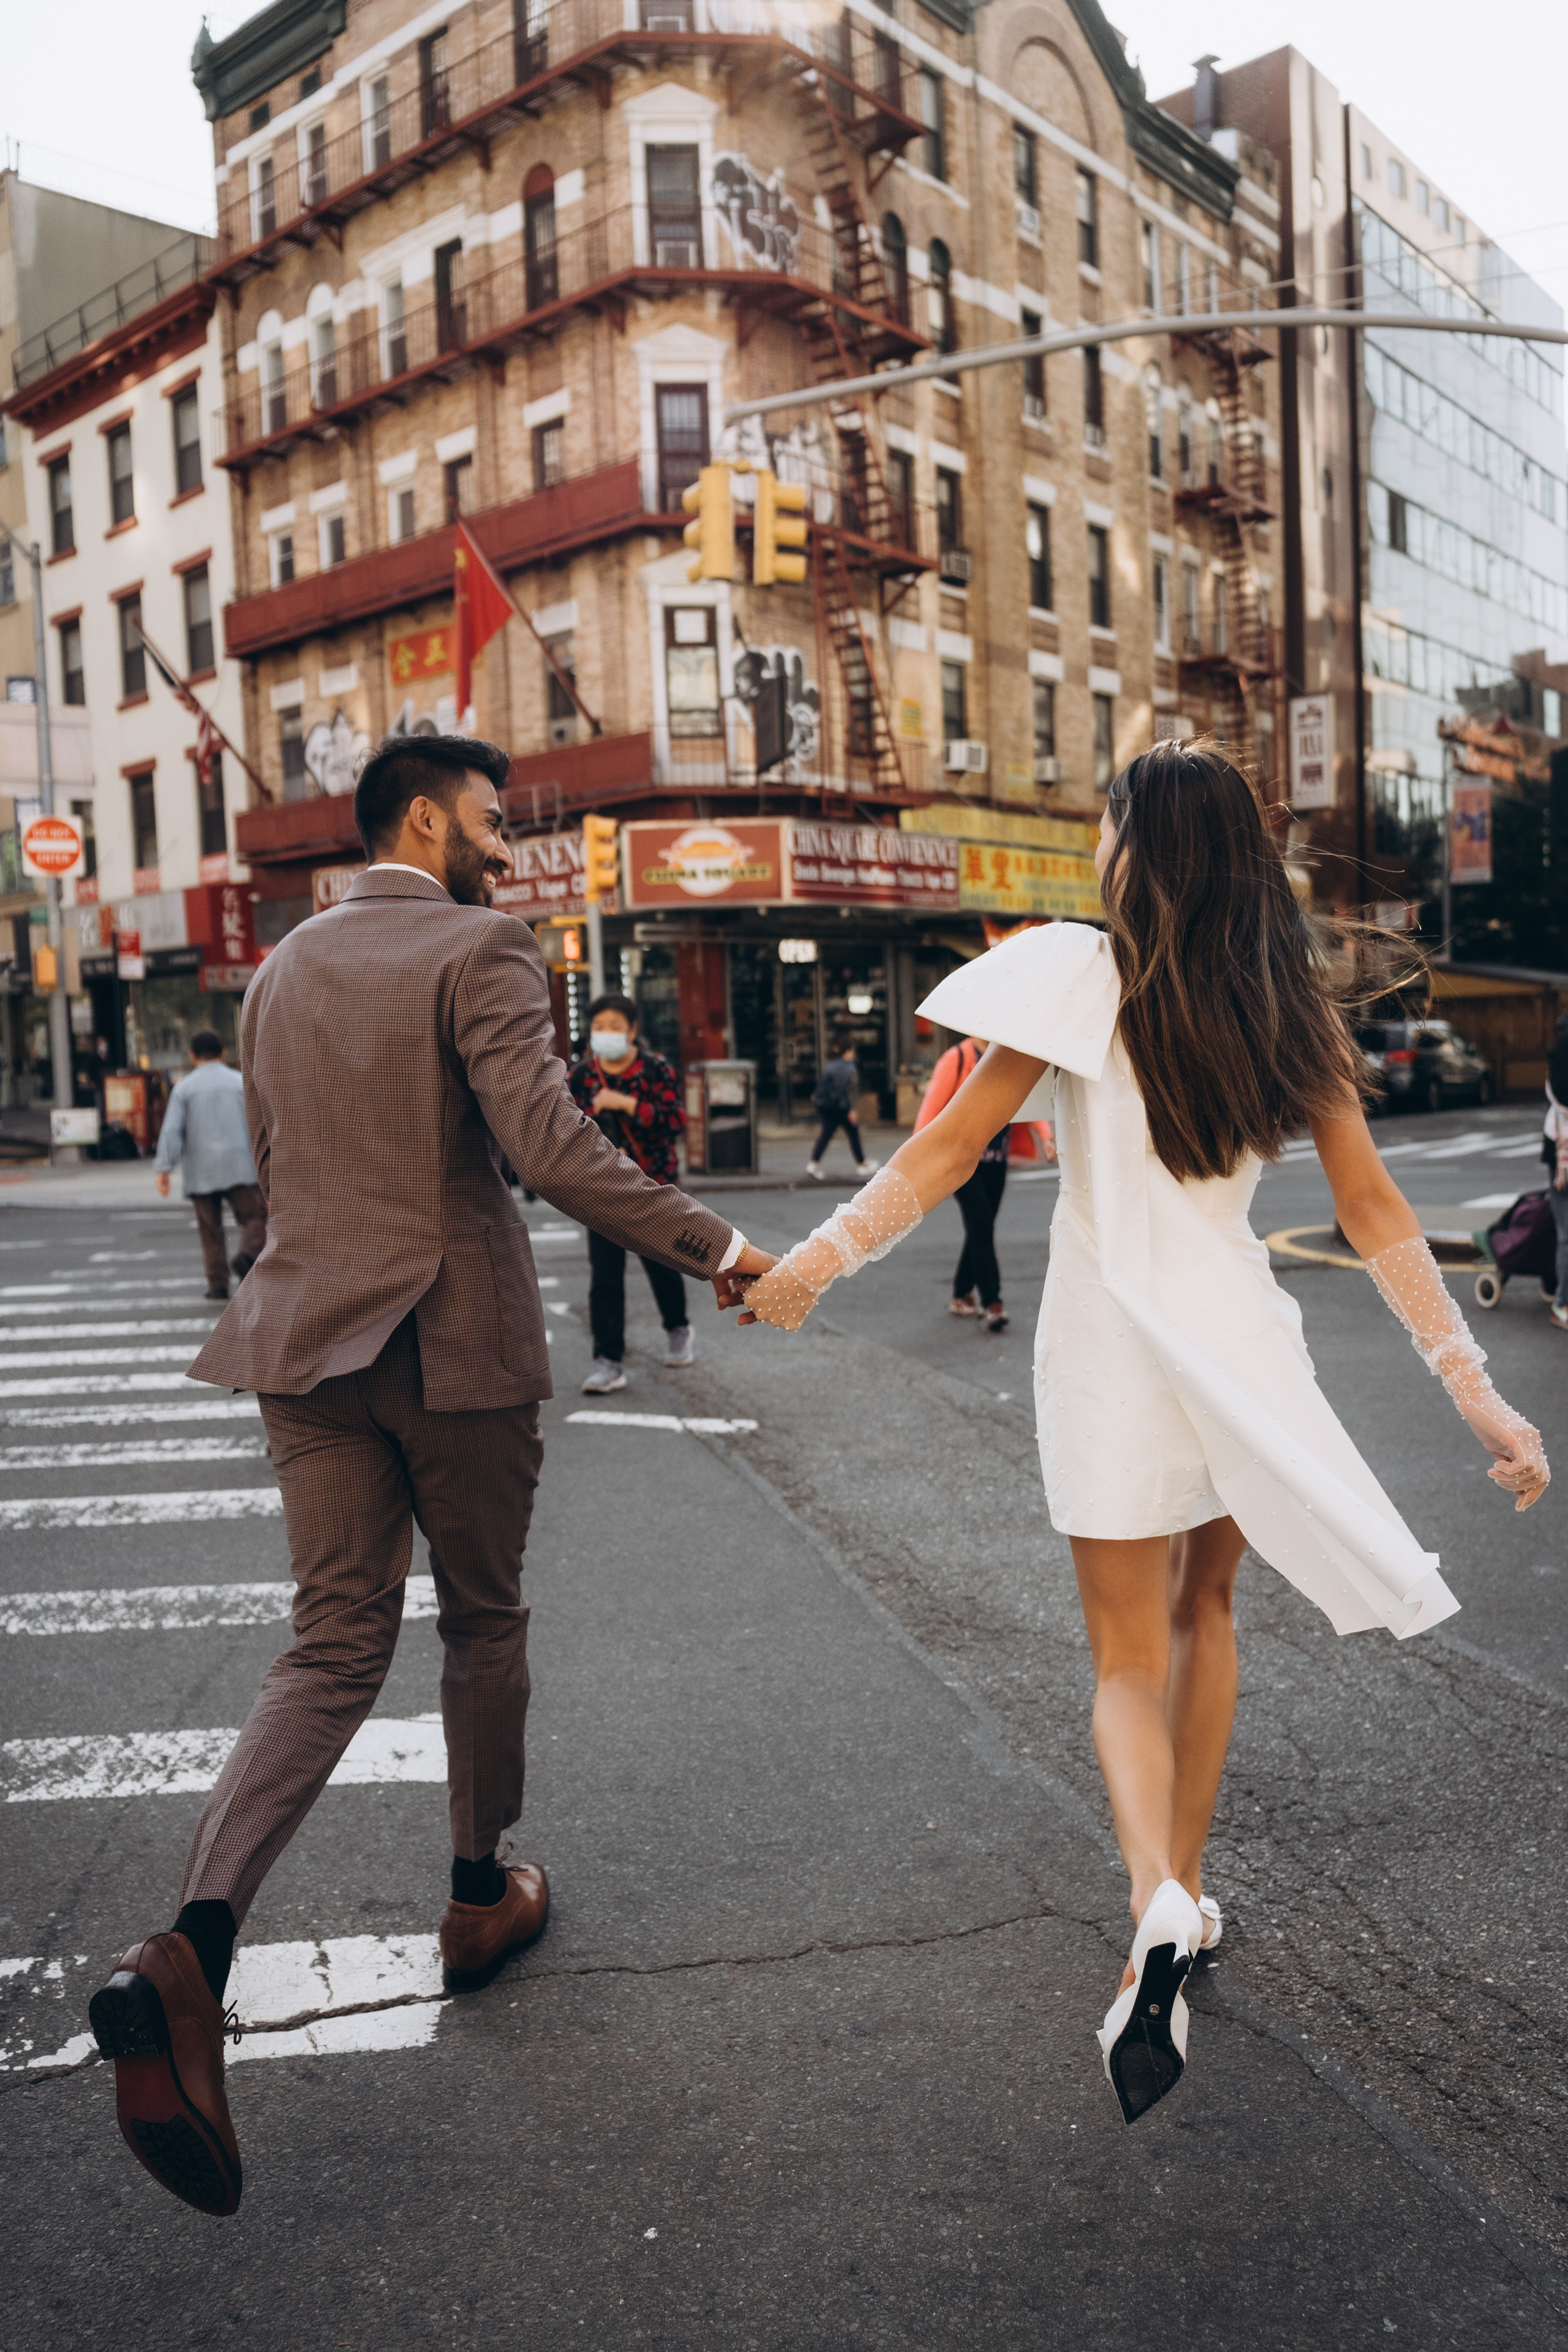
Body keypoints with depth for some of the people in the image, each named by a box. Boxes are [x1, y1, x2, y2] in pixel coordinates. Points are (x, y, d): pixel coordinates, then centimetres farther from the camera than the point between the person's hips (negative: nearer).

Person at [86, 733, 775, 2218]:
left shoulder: (283, 968, 12)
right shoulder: (478, 951, -10)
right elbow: (548, 1142, -23)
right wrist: (709, 1245, -19)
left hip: (310, 1343, 5)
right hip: (460, 1345, -5)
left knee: (335, 1648, 6)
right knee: (483, 1622, 15)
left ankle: (191, 1948, -12)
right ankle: (479, 1898, 31)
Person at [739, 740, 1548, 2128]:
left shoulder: (1081, 974, -9)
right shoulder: (1290, 999, 3)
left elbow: (951, 1146, -13)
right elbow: (1374, 1209, 0)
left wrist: (825, 1254, -7)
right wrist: (1476, 1387, 2)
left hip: (1115, 1340, -4)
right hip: (1240, 1338, 4)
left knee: (1131, 1657, 5)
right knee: (1203, 1610, 23)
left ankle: (1156, 1909, -19)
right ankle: (1185, 1897, 32)